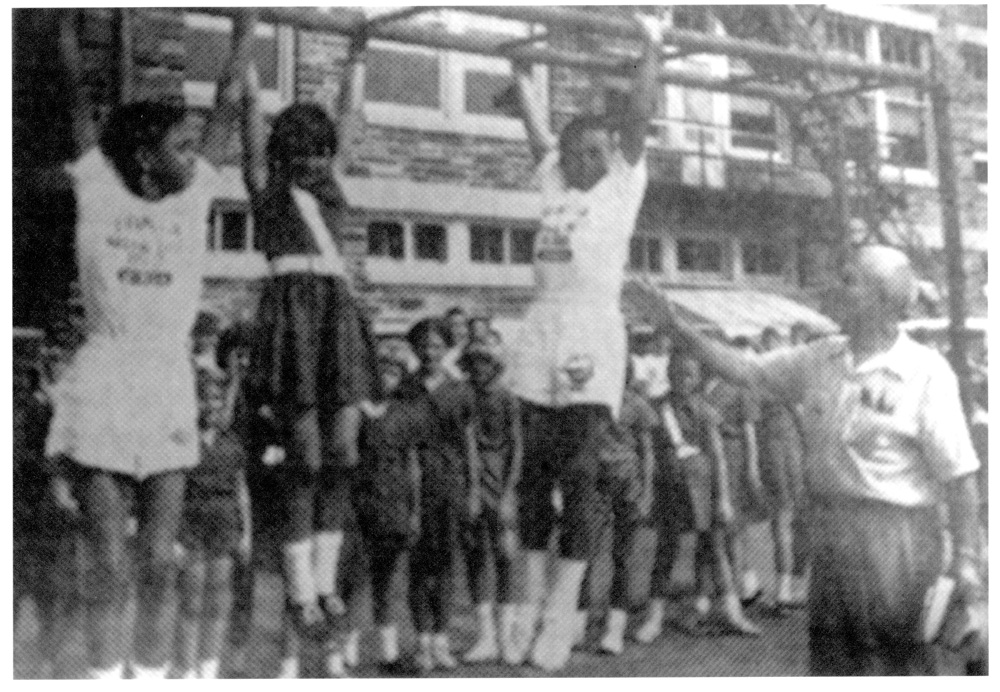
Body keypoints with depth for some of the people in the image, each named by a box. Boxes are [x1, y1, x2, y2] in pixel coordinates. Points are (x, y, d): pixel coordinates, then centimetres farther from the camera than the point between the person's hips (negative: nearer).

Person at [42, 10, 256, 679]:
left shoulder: (194, 195, 7)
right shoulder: (98, 191, 1)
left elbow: (231, 95, 9)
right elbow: (79, 88, 3)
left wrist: (246, 19, 10)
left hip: (169, 391, 3)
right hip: (101, 388, -2)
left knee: (161, 563, 4)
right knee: (111, 565, 0)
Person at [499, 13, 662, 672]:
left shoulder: (624, 181, 9)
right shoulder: (553, 181, 18)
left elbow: (641, 113, 5)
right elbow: (534, 122, 27)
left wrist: (652, 46, 9)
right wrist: (521, 68, 31)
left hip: (593, 327, -5)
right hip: (541, 327, 5)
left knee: (579, 468, -8)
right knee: (537, 465, 6)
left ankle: (565, 605, -7)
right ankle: (534, 592, 15)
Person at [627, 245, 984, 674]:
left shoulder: (926, 373, -11)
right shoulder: (820, 358, 8)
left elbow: (959, 474, -11)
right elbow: (748, 371, 14)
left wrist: (965, 559, -12)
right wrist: (677, 328, 9)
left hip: (892, 536, -6)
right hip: (826, 530, 6)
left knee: (900, 665, 2)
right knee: (830, 659, 15)